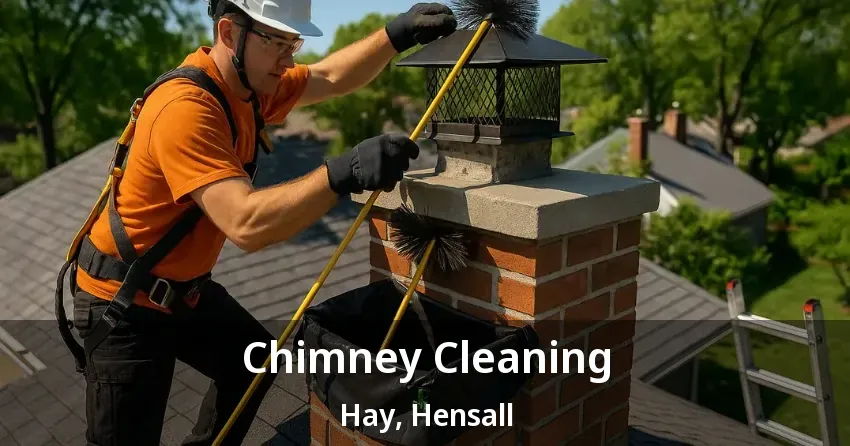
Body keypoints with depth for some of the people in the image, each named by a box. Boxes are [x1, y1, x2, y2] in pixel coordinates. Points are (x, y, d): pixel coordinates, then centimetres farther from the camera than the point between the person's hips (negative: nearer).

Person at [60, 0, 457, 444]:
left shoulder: (249, 82, -3)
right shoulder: (185, 108, -32)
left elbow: (329, 77, 5)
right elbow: (246, 224, -41)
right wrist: (343, 172, -48)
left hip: (185, 287, 9)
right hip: (125, 301, -9)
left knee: (255, 363, 22)